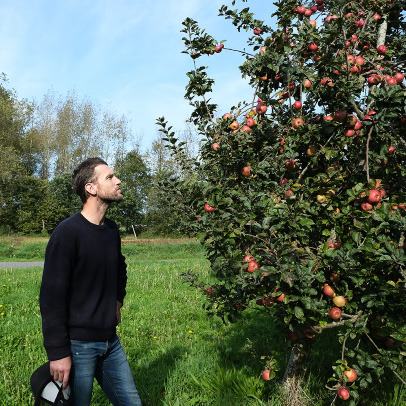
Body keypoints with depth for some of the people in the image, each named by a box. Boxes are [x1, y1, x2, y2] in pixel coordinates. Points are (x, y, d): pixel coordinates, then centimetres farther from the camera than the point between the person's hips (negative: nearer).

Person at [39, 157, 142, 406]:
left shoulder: (112, 229, 6)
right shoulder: (68, 232, -16)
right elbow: (52, 297, -17)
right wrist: (58, 353, -16)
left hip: (111, 340, 7)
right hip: (78, 345, -7)